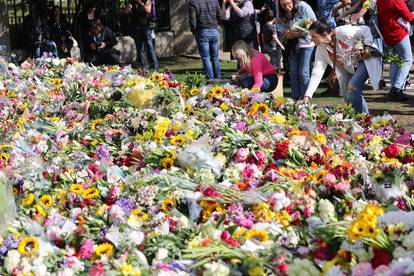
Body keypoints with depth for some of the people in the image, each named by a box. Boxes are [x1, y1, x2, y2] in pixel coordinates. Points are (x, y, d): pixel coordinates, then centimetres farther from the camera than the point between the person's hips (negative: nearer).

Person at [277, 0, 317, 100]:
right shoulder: (281, 11, -6)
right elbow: (279, 24, 8)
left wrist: (300, 33, -27)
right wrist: (284, 30, -14)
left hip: (306, 43, -5)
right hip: (292, 43, 5)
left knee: (303, 73, -8)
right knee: (293, 72, 8)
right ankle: (295, 99, 17)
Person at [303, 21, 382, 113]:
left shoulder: (342, 32, -26)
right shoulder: (321, 49, -8)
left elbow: (365, 30, -13)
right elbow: (317, 73, -12)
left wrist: (367, 47, -23)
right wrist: (307, 96, -19)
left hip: (365, 60, -7)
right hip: (350, 69, 7)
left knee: (352, 87, -25)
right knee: (348, 96, -3)